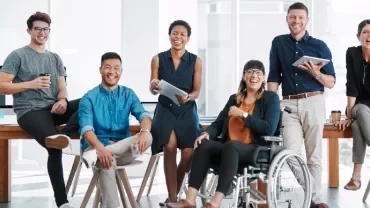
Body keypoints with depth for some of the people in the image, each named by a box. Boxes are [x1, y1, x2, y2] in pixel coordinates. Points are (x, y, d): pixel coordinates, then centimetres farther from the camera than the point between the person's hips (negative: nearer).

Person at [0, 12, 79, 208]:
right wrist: (31, 84, -14)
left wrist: (62, 100, -9)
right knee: (54, 147, -31)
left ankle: (63, 135, -39)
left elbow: (62, 88, 15)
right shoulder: (17, 56, 3)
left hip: (54, 108, 6)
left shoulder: (55, 58, 19)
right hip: (30, 111, -5)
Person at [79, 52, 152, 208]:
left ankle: (96, 154, -34)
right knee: (108, 161, -39)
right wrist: (100, 147, -37)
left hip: (123, 150, 3)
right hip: (96, 146, -3)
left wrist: (144, 131, -33)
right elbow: (86, 129, -15)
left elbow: (143, 115, -6)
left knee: (148, 137, -28)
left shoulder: (128, 94, 10)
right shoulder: (89, 98, -1)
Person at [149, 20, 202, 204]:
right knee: (170, 146, -23)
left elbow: (197, 91, 1)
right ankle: (172, 198, -12)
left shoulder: (195, 61, 1)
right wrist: (154, 86, -19)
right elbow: (152, 89, 4)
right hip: (165, 109, -1)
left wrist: (187, 97, -21)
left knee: (189, 154, -11)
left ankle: (174, 193, 17)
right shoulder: (158, 59, 2)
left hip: (187, 111, 1)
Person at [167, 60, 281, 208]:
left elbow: (269, 129, -10)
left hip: (258, 152, -5)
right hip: (229, 150, 5)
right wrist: (207, 133, -9)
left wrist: (244, 114, -10)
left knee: (230, 145, -37)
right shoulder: (234, 99, 19)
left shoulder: (271, 98, 4)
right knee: (204, 145, -24)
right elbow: (218, 124, 13)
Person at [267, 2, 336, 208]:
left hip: (313, 103, -1)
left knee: (313, 155, 3)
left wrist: (316, 74, -15)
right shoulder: (278, 43, 10)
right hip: (288, 105, 1)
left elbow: (332, 82, 4)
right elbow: (274, 77, 9)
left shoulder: (319, 46, 4)